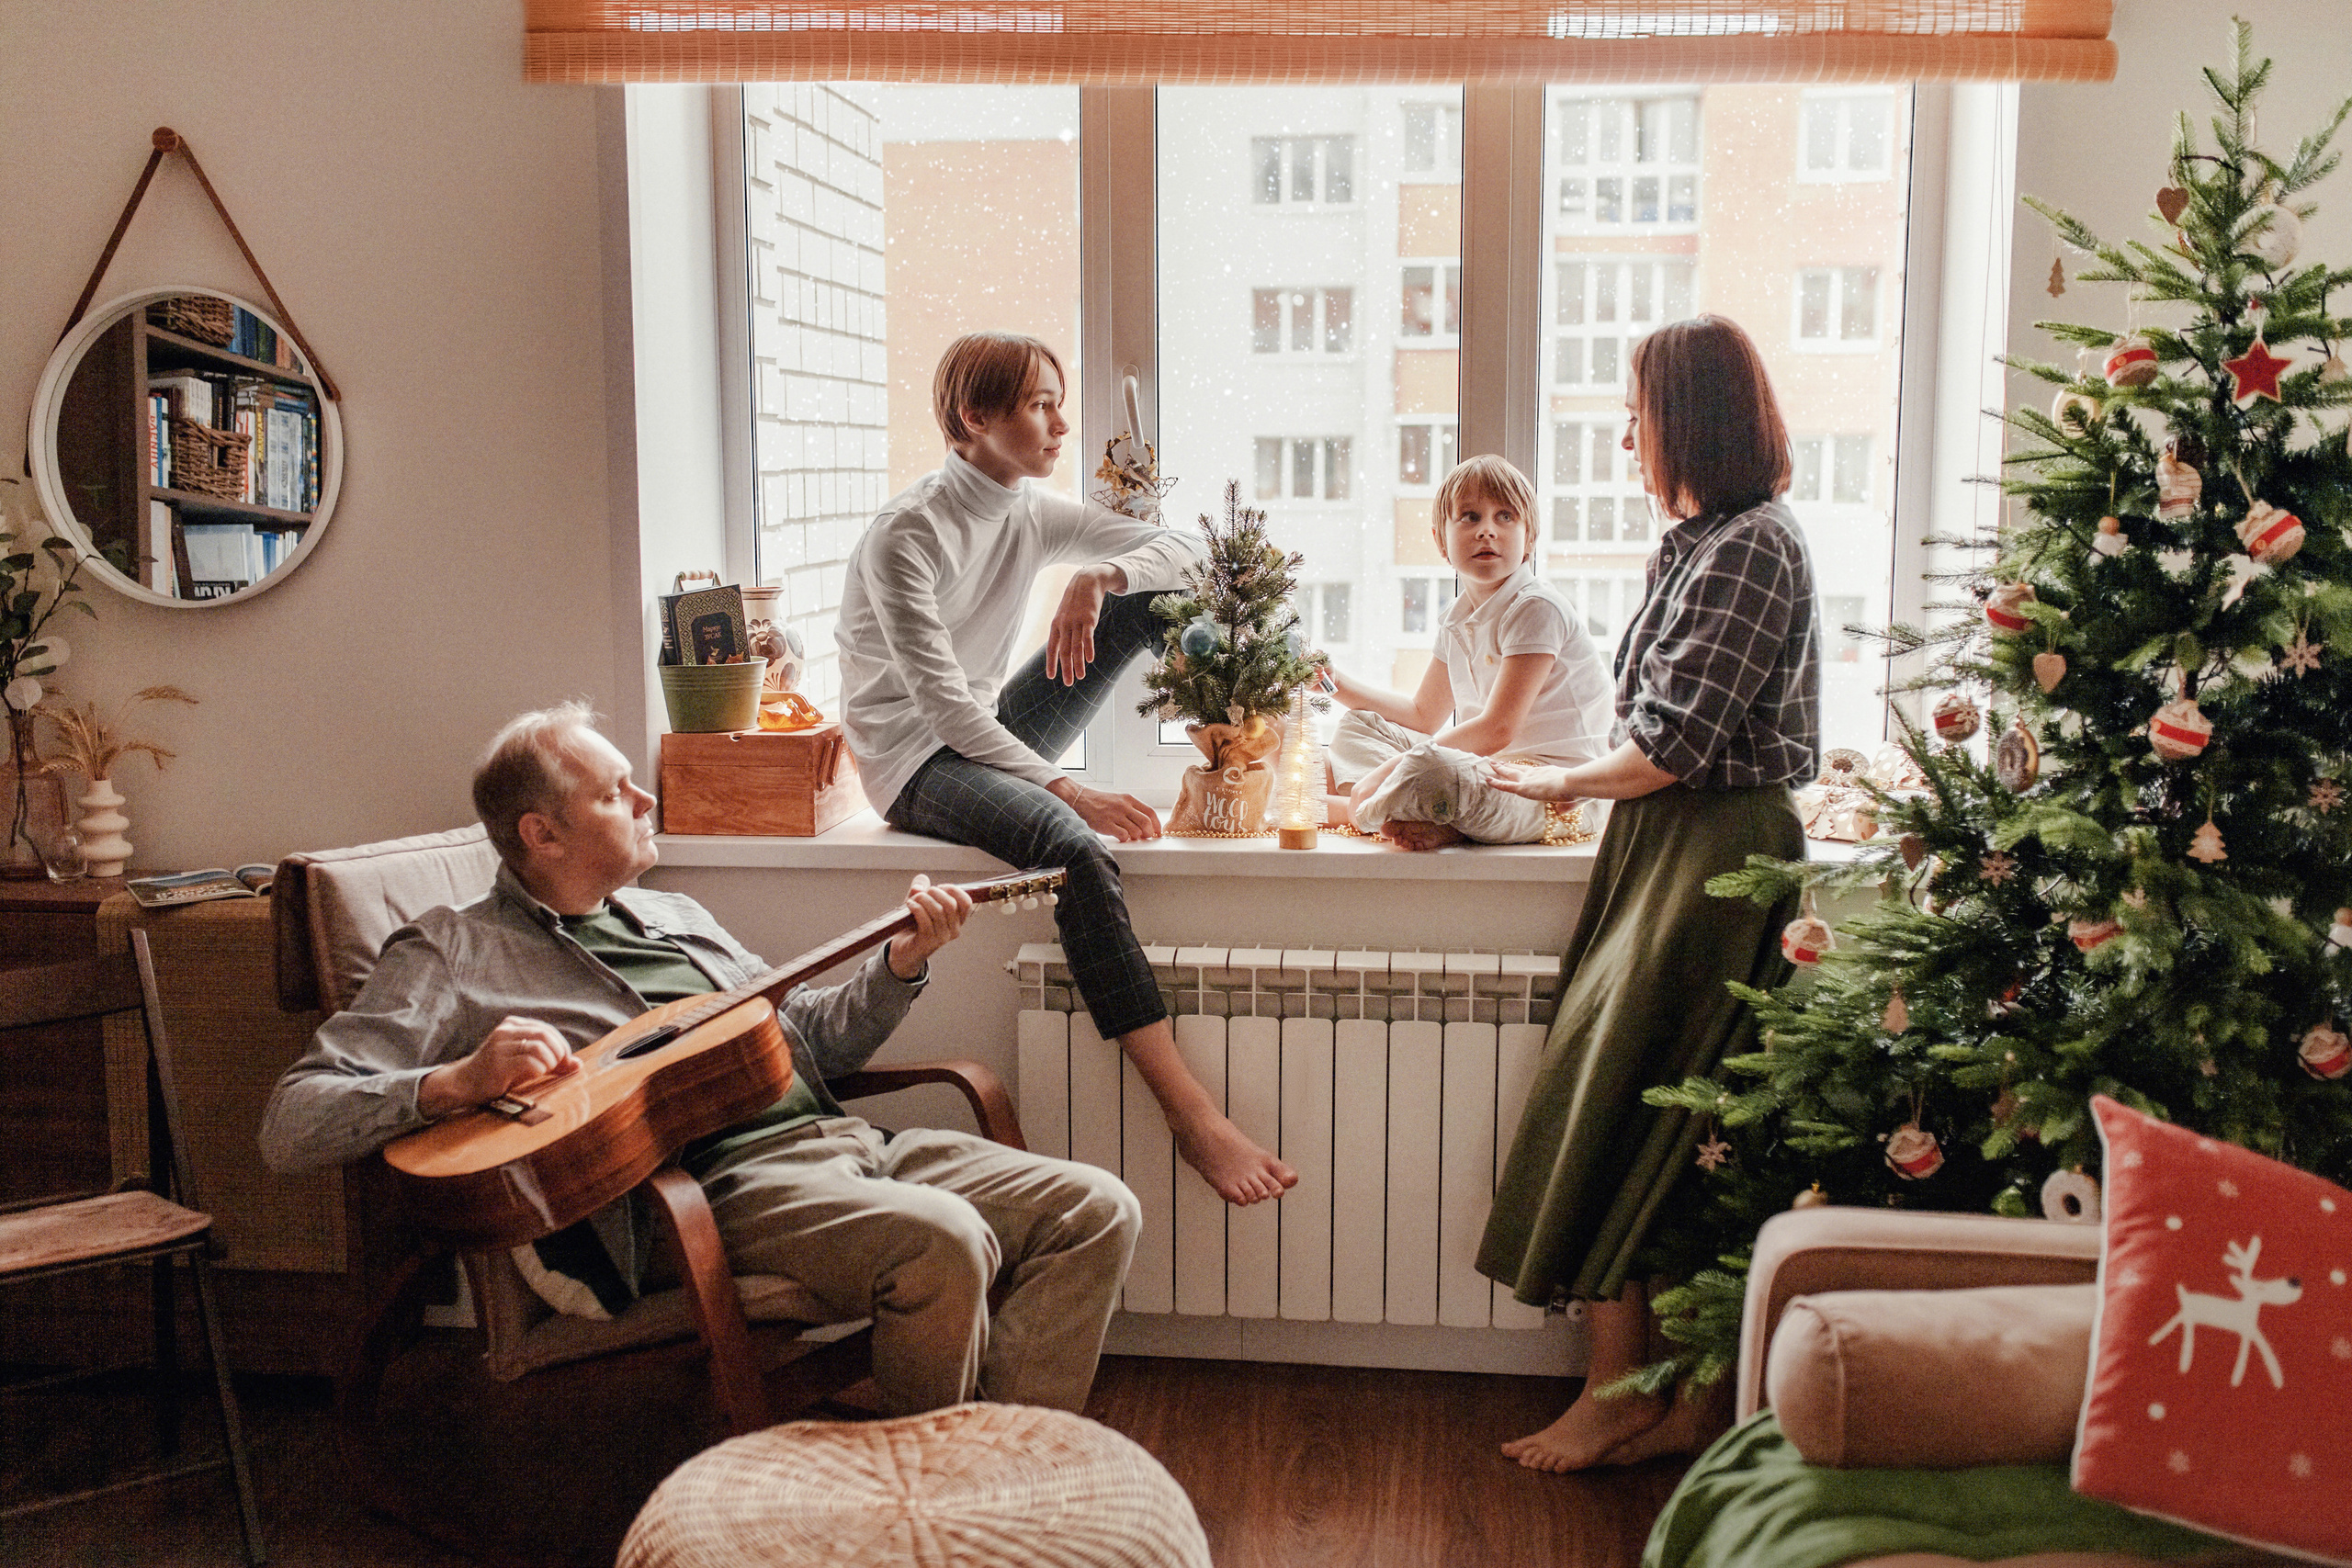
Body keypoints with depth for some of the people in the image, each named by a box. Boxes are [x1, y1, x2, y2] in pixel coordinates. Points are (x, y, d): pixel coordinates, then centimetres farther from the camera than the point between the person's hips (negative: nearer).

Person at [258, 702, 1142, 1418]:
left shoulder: (674, 917, 26)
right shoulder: (454, 955, 4)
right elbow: (290, 1126, -4)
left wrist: (904, 960, 13)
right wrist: (462, 1080, -21)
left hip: (833, 1137, 8)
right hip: (706, 1184, -7)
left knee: (1095, 1210, -10)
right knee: (944, 1241, -33)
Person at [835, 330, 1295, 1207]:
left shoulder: (1035, 513, 4)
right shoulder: (906, 535, -18)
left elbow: (1183, 551, 3)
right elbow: (944, 704, -26)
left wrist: (1097, 578, -20)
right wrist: (1069, 791, -35)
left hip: (993, 736, 8)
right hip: (914, 763, -8)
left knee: (1158, 592, 1)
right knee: (1073, 847, -39)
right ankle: (1193, 1116, -42)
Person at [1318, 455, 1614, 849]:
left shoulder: (1536, 609, -13)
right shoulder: (1457, 619, 13)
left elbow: (1496, 730, -20)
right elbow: (1424, 715, 26)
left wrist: (1391, 769, -19)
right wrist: (1339, 685, 15)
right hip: (1489, 772, 10)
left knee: (1429, 767, -39)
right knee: (1356, 727, 12)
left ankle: (1349, 810, -7)